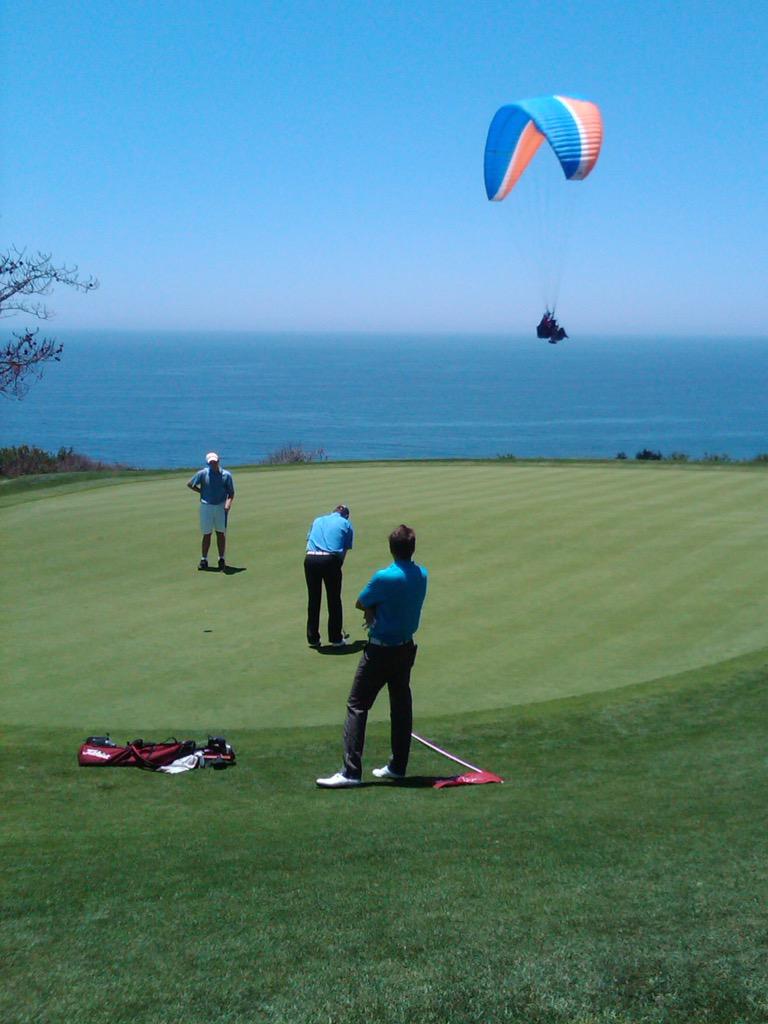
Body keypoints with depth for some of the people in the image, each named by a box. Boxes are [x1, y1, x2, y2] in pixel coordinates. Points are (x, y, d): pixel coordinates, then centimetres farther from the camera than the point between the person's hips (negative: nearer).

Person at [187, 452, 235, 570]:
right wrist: (201, 492, 2)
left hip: (221, 506, 0)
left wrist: (228, 503, -17)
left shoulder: (226, 475, -2)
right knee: (207, 534, 4)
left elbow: (231, 493, 1)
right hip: (206, 506, 0)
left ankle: (221, 559, 12)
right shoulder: (202, 473, -3)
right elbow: (189, 484, 9)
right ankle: (204, 559, 12)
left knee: (221, 533, 4)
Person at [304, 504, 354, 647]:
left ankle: (313, 638, 17)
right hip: (330, 560, -3)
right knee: (334, 600, 10)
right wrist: (337, 566, 18)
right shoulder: (346, 524, 17)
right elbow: (345, 551, 12)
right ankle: (336, 638, 15)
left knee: (313, 600, 12)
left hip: (310, 558, 3)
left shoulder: (318, 520, 26)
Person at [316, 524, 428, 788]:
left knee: (357, 706, -4)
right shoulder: (422, 575, 0)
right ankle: (398, 766, 20)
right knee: (401, 705, 14)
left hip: (381, 650, -7)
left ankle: (351, 771, -8)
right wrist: (377, 611, -5)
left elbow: (360, 604, -8)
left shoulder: (384, 577, -21)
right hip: (406, 647, 7)